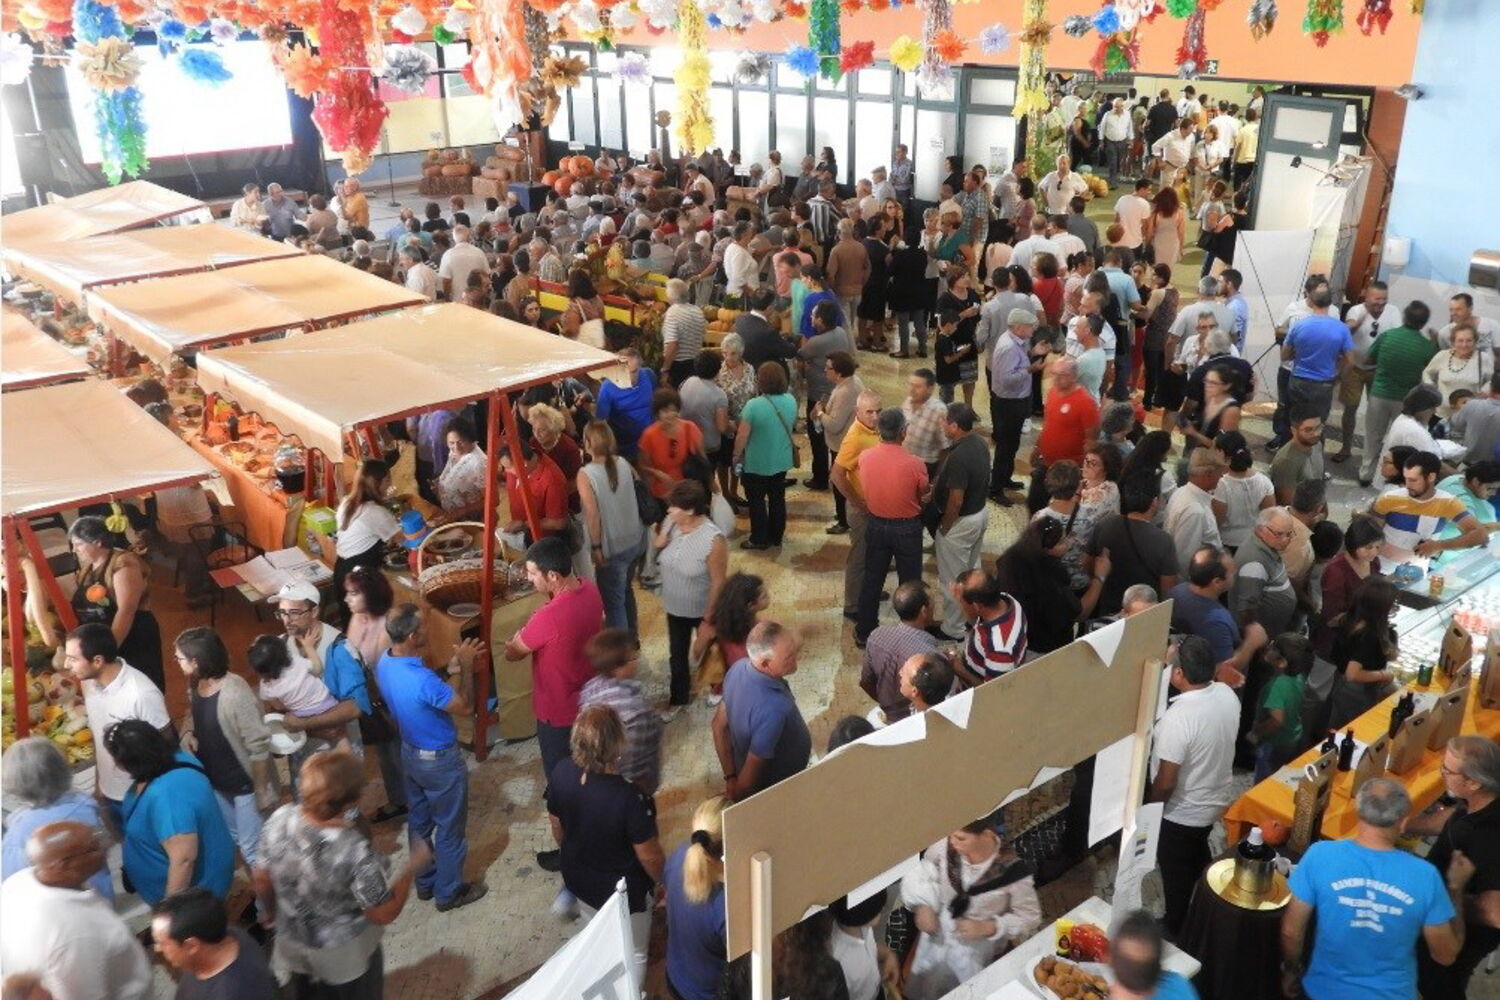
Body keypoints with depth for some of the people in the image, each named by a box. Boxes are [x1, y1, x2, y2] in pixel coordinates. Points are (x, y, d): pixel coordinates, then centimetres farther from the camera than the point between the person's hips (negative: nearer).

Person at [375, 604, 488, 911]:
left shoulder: (385, 663, -11)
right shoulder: (422, 680, -38)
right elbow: (465, 707, -23)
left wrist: (450, 668, -3)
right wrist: (466, 667, -13)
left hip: (409, 753, 8)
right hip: (439, 761, -8)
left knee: (418, 821, 25)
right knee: (449, 829, 14)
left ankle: (425, 883, 43)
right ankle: (449, 892, 31)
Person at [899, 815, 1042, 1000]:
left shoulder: (1011, 870, -26)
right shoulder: (945, 847, -20)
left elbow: (1030, 917, -13)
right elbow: (919, 872, -1)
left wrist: (988, 928, -24)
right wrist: (923, 906, -17)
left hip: (979, 954, -3)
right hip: (936, 942, 3)